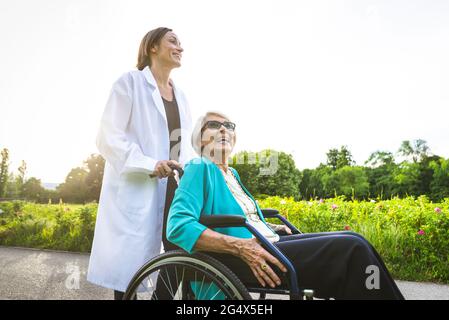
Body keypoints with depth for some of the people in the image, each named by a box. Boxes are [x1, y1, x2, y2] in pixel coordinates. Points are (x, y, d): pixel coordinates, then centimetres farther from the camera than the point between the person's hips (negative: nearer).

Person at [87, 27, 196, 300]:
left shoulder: (181, 95, 19)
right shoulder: (130, 82, 0)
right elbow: (108, 137, -9)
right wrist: (149, 165, -21)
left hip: (174, 187, 6)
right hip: (137, 188, -6)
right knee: (129, 263, -2)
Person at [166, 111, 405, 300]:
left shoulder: (232, 174, 21)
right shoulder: (199, 169, -5)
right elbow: (178, 226, -20)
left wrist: (271, 229, 13)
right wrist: (240, 246, -27)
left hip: (264, 245, 9)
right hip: (235, 260, -8)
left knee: (352, 241, -4)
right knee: (351, 249, -19)